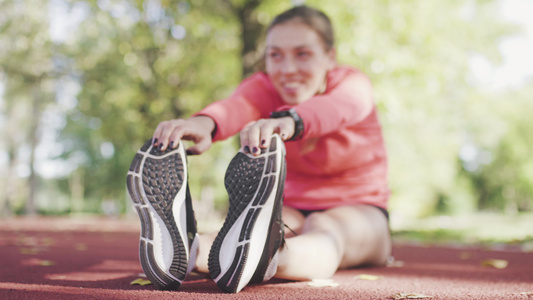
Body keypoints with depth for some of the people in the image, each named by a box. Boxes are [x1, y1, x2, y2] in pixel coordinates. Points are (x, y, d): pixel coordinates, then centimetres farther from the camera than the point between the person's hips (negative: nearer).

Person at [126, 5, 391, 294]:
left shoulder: (351, 83, -12)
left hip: (359, 211, -1)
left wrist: (288, 120, -64)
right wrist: (204, 122, -59)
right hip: (292, 211, 2)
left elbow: (338, 107, -40)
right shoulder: (263, 87, -6)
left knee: (324, 228, -37)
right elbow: (236, 107, -33)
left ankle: (259, 257, -70)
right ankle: (185, 249, -65)